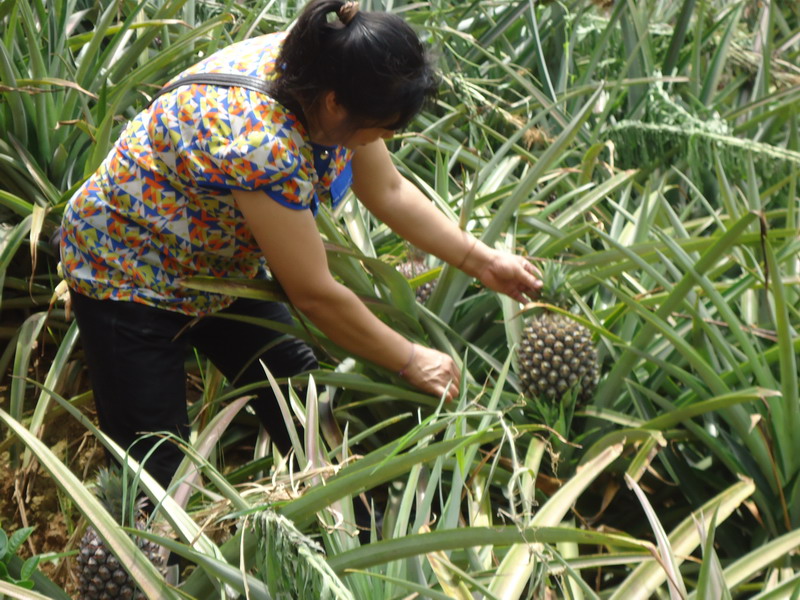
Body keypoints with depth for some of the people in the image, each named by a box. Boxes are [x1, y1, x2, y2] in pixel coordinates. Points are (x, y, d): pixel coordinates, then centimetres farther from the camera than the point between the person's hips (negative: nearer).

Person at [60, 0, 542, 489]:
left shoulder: (320, 69, -17)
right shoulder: (257, 141, -39)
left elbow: (389, 192, -1)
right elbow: (315, 295, -29)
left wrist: (480, 260, -6)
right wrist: (411, 361, -18)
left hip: (224, 266, 8)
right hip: (131, 275, -8)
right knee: (158, 469, -3)